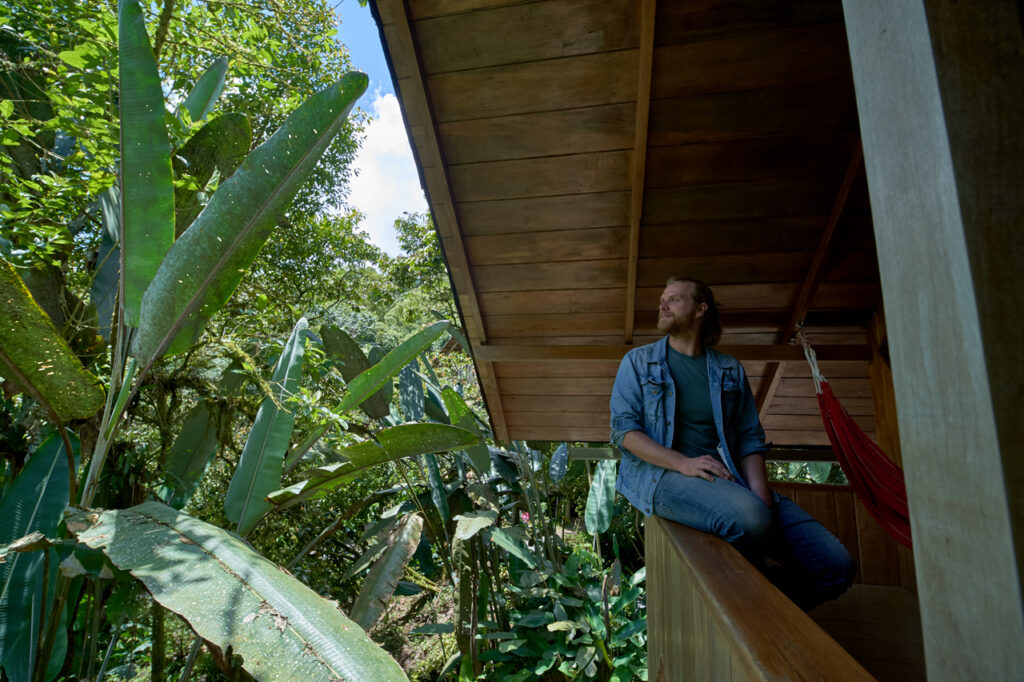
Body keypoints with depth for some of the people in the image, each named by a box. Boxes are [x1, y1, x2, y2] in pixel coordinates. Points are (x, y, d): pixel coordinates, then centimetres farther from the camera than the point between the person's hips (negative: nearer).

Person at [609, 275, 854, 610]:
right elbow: (623, 430, -1)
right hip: (661, 474, -3)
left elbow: (750, 439, 13)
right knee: (747, 517, -34)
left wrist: (761, 496, -7)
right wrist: (683, 463, -17)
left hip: (728, 480, 4)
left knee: (834, 564, -13)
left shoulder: (730, 369, 17)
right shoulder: (638, 362, 9)